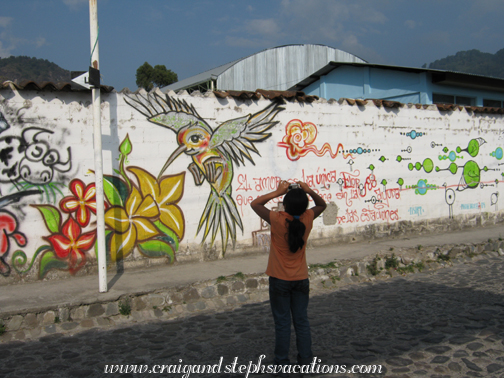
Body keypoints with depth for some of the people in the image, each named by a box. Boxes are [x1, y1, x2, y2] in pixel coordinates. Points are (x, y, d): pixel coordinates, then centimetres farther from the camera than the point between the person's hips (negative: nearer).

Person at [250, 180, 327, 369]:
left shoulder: (277, 219, -20)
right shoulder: (308, 218, -11)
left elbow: (255, 203, -6)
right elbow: (322, 205, 10)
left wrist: (277, 192, -12)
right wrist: (309, 191, -6)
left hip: (279, 280, -3)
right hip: (301, 279, 3)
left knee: (282, 322, 7)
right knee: (302, 320, 13)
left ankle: (282, 361, 16)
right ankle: (305, 358, 21)